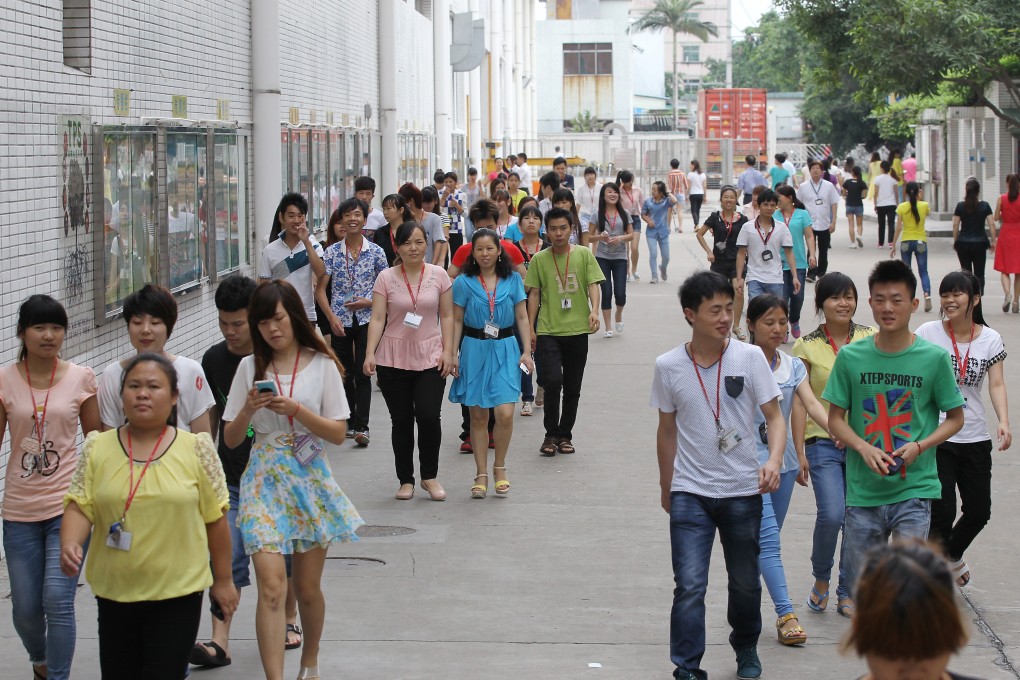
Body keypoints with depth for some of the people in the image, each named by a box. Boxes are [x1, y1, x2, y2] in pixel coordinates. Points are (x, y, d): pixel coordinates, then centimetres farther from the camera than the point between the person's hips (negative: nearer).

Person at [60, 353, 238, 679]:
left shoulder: (196, 448, -2)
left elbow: (215, 517, 3)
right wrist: (70, 544, -21)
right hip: (115, 593, 2)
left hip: (178, 594, -2)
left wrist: (223, 580, 6)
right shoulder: (97, 448, 3)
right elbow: (80, 506, -1)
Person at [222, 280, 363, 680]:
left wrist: (296, 409, -17)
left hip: (310, 480, 0)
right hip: (264, 481, 0)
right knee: (272, 587, -14)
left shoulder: (321, 365, 0)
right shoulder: (251, 367, 3)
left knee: (308, 589, 10)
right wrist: (249, 409, -14)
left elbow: (338, 434, -4)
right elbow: (230, 439, 5)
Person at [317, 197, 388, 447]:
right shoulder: (332, 252, 2)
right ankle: (350, 421, 22)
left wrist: (369, 301, -9)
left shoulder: (375, 252, 1)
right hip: (340, 321, 2)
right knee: (345, 373, 9)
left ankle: (361, 426, -9)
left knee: (362, 372, -8)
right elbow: (320, 288, 1)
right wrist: (332, 317, -10)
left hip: (366, 320, -2)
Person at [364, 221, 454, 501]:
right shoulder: (386, 278, 0)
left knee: (429, 416, -12)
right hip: (393, 360, 0)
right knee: (401, 421, 5)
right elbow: (377, 319, -3)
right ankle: (406, 480, 17)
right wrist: (370, 353, -14)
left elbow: (447, 316, 6)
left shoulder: (438, 275, 3)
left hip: (430, 358, 0)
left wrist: (448, 351, -3)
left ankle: (430, 476, 7)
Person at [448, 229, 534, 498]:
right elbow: (456, 321, 4)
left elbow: (522, 317, 6)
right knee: (478, 416, 4)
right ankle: (481, 474, 13)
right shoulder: (464, 283, 1)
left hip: (505, 349, 0)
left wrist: (526, 351, -1)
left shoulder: (512, 280, 4)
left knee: (505, 413, -11)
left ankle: (499, 467, 11)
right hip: (474, 349, 0)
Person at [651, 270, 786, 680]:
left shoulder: (749, 357, -8)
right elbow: (667, 430, 7)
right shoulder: (668, 366, -5)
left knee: (745, 582, 16)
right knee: (689, 585, -11)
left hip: (743, 491, 1)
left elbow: (774, 416, -7)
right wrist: (665, 487, 14)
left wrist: (774, 460, -26)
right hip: (690, 493, -1)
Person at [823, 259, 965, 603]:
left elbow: (955, 417, 5)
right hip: (863, 491, 2)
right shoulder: (851, 357, -1)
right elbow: (835, 418, 5)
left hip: (914, 488, -2)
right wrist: (864, 448, -15)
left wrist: (919, 446, -12)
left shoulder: (934, 358, -5)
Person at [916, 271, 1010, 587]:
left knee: (979, 512, 8)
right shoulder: (928, 333, -5)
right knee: (942, 512, -7)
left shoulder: (990, 339, 2)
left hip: (975, 438, 3)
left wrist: (1004, 422, -21)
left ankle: (952, 556, 39)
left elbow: (996, 384, -5)